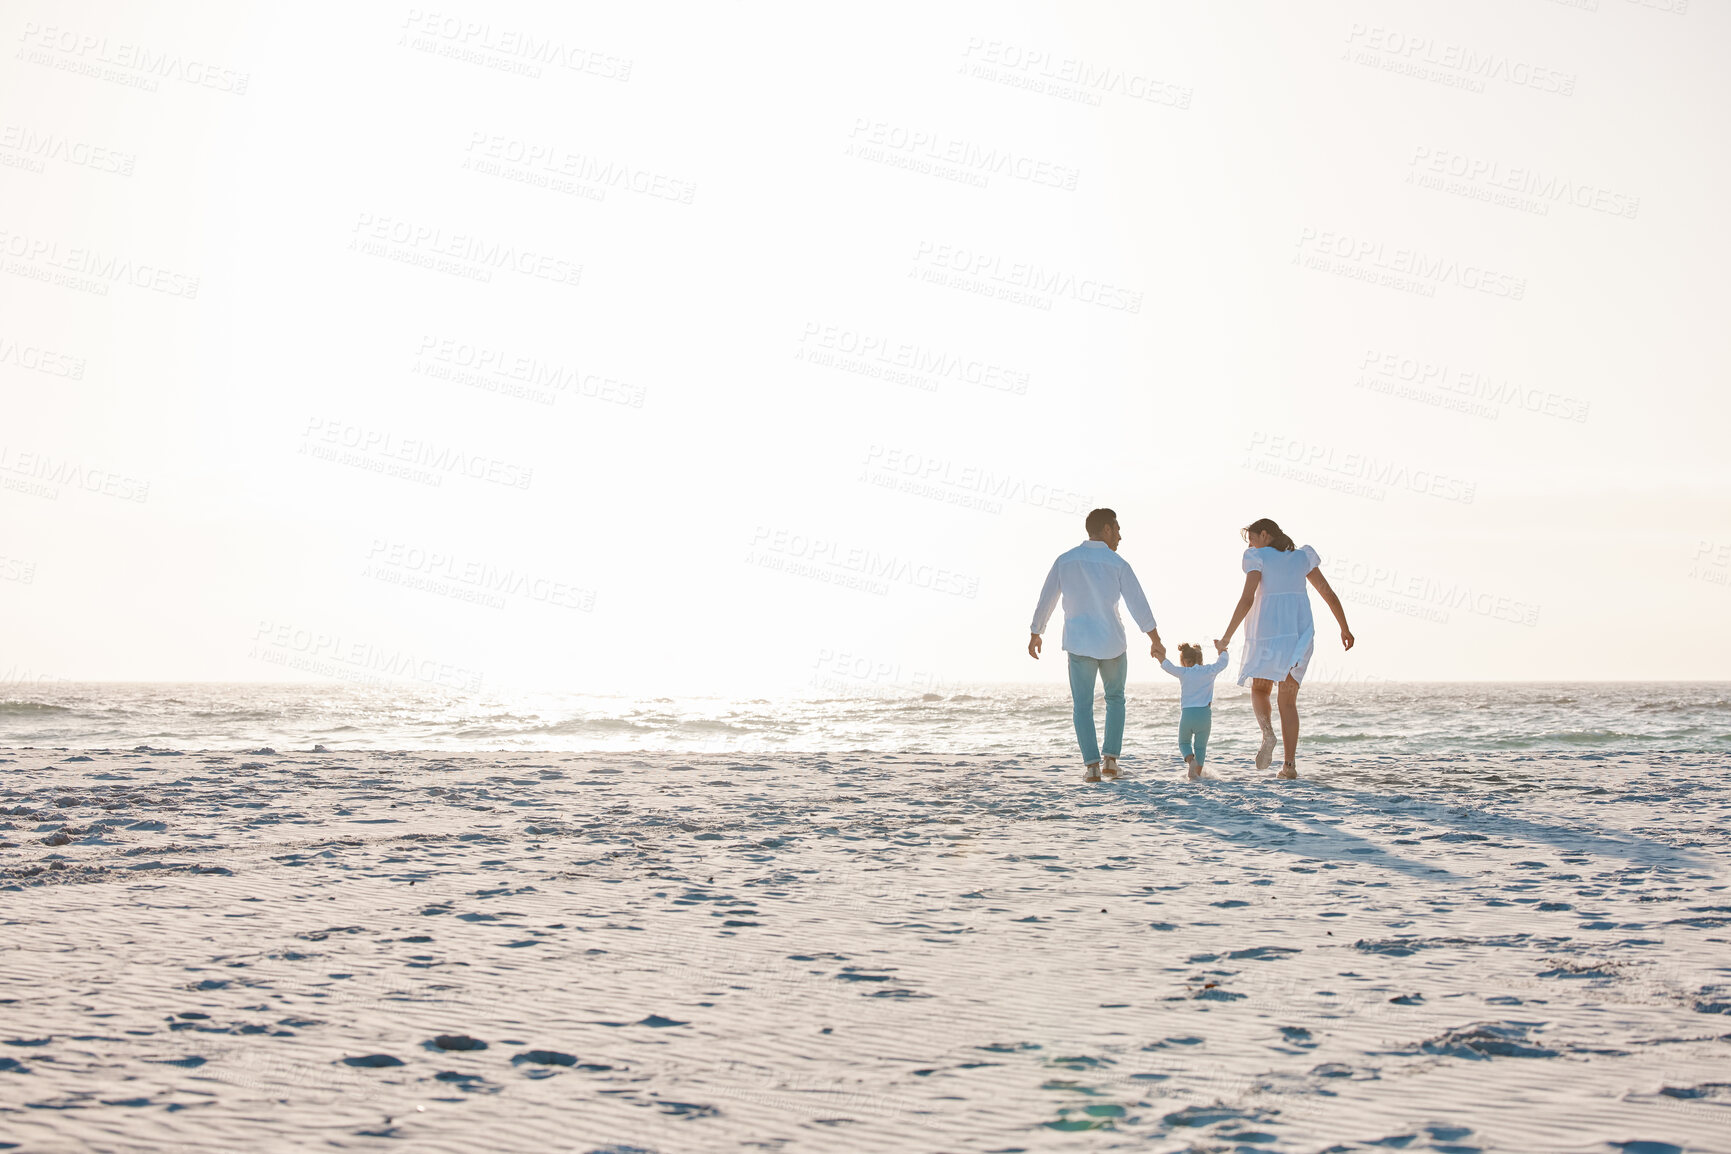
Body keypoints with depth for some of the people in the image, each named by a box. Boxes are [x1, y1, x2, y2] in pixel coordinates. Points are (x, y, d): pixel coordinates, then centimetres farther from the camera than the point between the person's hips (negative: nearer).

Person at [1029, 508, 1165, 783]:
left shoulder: (1065, 560, 0)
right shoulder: (1118, 564, -6)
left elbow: (1046, 600, 6)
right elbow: (1139, 605, -9)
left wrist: (1035, 635, 18)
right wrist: (1155, 641, -4)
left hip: (1079, 644, 0)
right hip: (1113, 644, 0)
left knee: (1082, 706, 7)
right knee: (1115, 699, 20)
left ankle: (1092, 766, -8)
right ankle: (1111, 759, 9)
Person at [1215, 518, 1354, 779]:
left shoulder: (1259, 557, 0)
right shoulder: (1303, 557, 14)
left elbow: (1247, 599, -11)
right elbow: (1329, 594, 14)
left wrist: (1227, 637, -9)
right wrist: (1344, 628, 26)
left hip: (1268, 630, -4)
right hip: (1300, 632, 4)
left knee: (1259, 689, 17)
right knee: (1288, 700, 9)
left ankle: (1267, 731, -14)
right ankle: (1290, 764, -2)